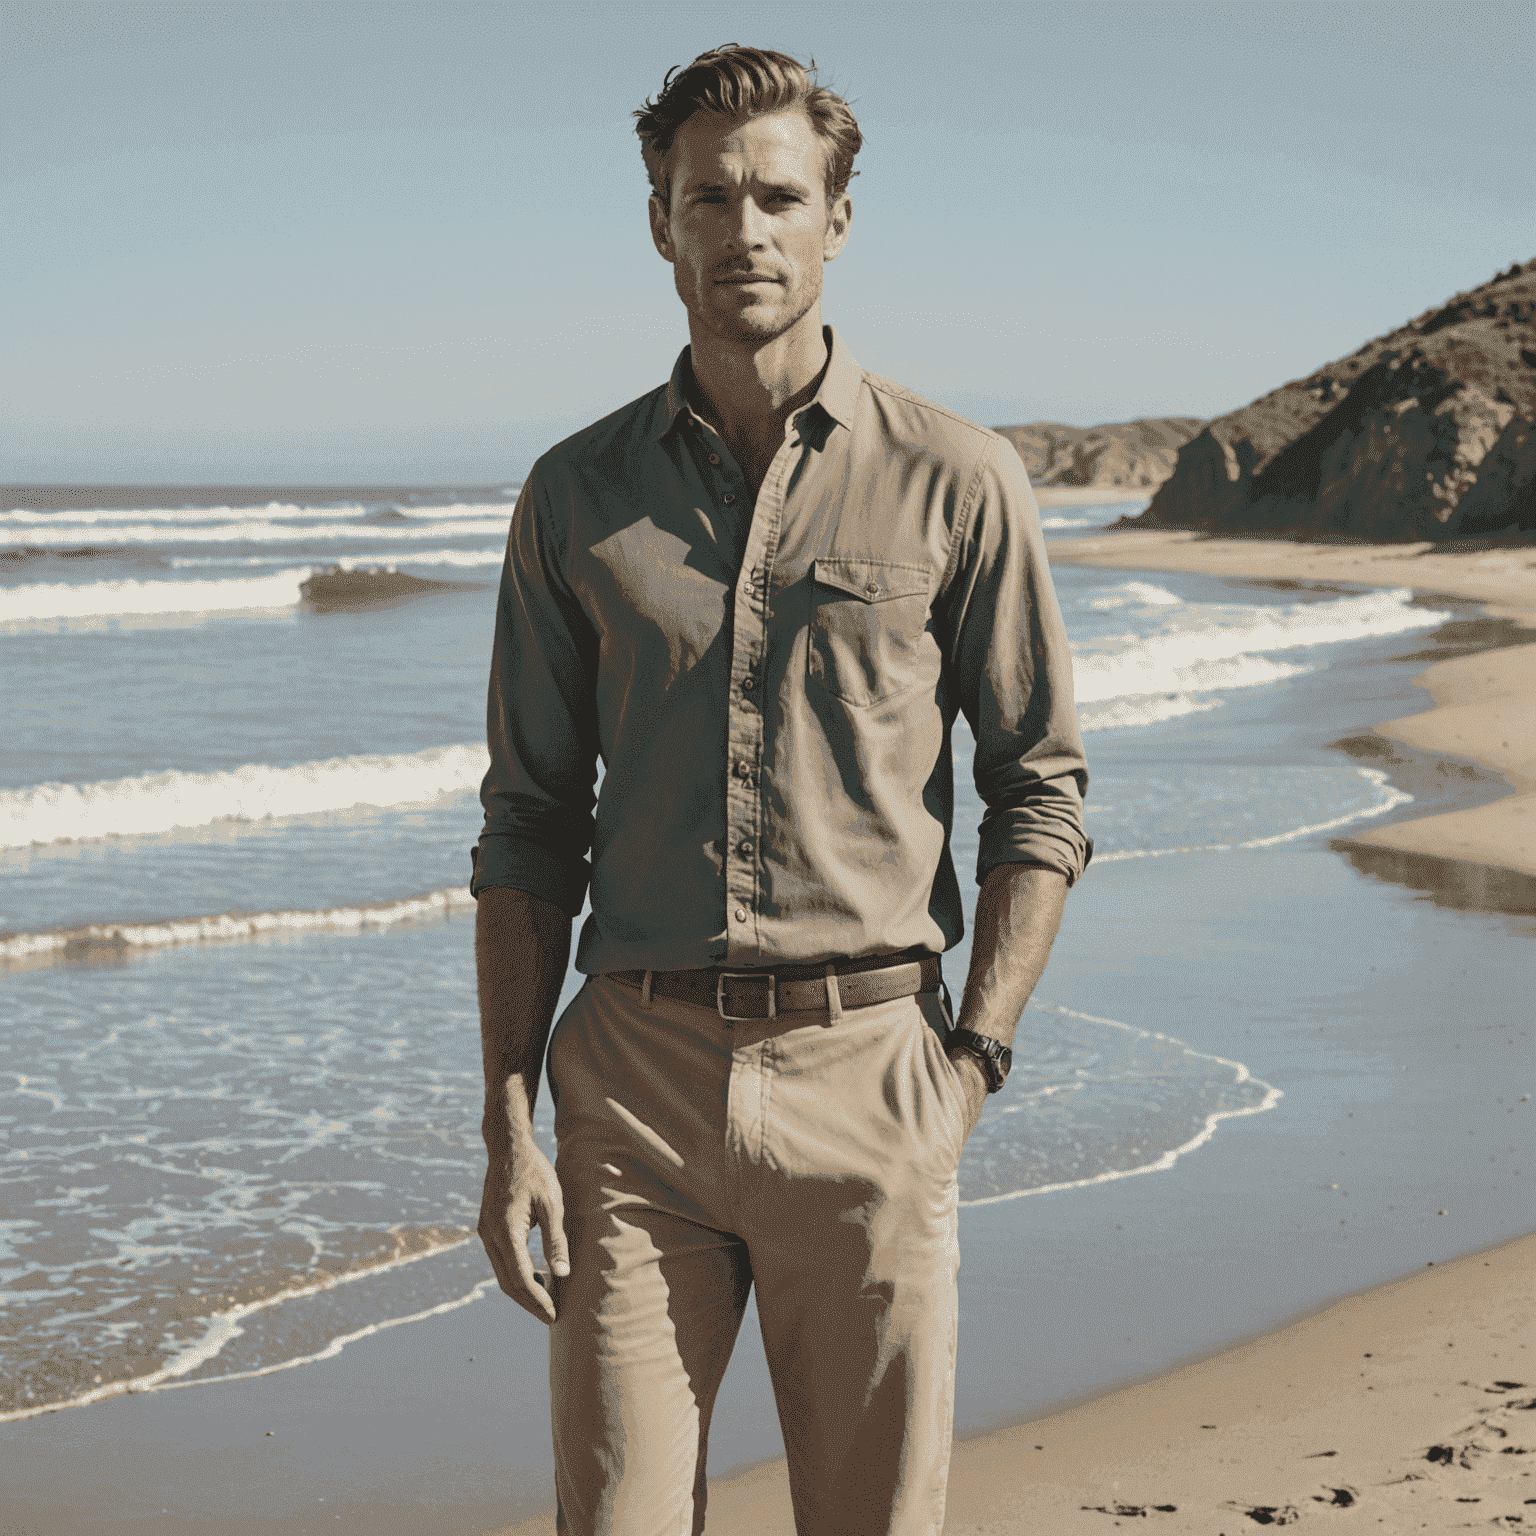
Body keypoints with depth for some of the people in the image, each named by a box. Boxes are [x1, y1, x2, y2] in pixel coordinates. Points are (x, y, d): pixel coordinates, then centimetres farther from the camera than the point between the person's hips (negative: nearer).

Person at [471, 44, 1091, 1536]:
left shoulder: (956, 483, 1)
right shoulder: (577, 495, 7)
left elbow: (1040, 791, 5)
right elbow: (529, 827, 9)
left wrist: (971, 1068, -4)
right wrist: (508, 1124, 2)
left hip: (863, 1071, -1)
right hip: (633, 1077, 1)